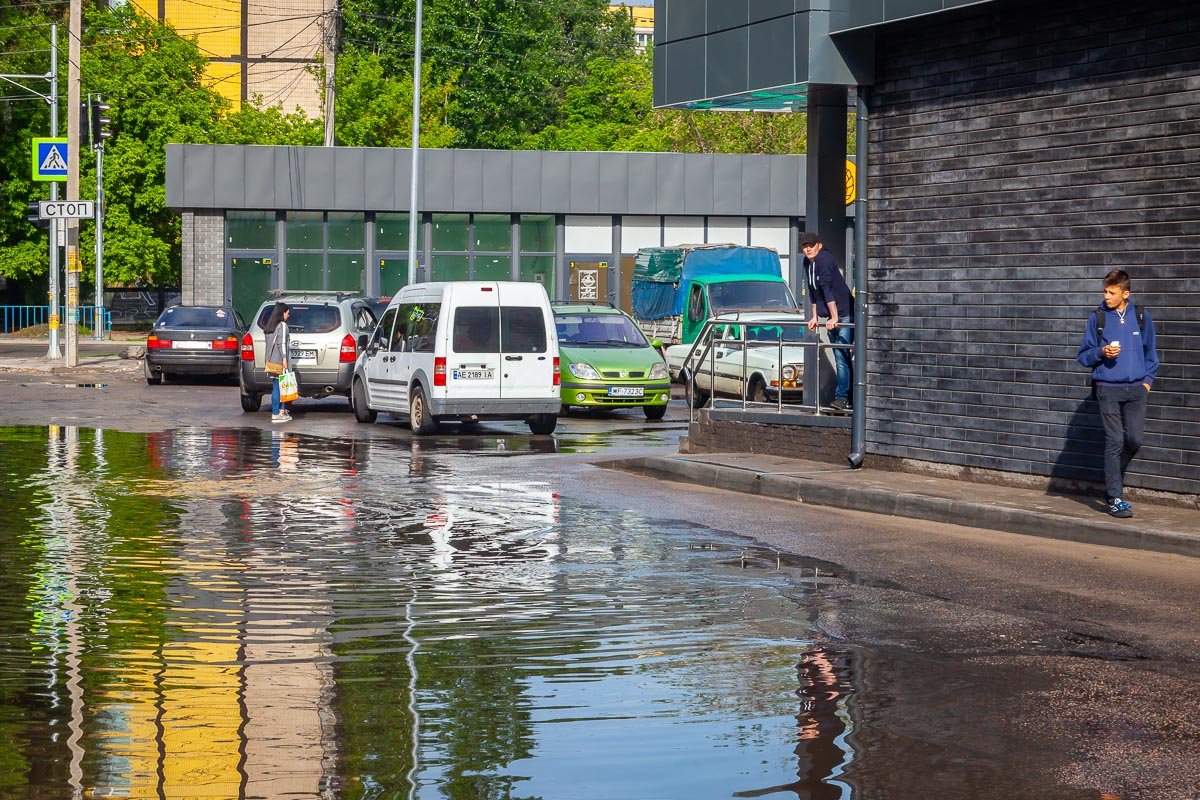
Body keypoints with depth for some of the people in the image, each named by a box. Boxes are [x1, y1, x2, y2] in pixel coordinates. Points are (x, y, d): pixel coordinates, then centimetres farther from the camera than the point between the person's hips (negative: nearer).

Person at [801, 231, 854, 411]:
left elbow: (827, 289, -23)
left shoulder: (824, 260, -17)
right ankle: (848, 397, 15)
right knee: (841, 357, 11)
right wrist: (815, 316, 17)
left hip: (844, 314, -9)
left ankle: (842, 397, -16)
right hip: (831, 316, 9)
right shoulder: (808, 263, 10)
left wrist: (834, 317, -28)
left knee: (841, 356, -14)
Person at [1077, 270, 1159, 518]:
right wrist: (1101, 352, -12)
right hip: (1108, 388, -2)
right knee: (1114, 442, -5)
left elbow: (1151, 353, 17)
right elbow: (1083, 356, 6)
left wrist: (1148, 380, 6)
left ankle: (1112, 481, 23)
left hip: (1136, 389, 2)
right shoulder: (1097, 318, 1)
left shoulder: (1142, 317, 6)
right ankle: (1114, 498, 0)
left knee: (1134, 440, -2)